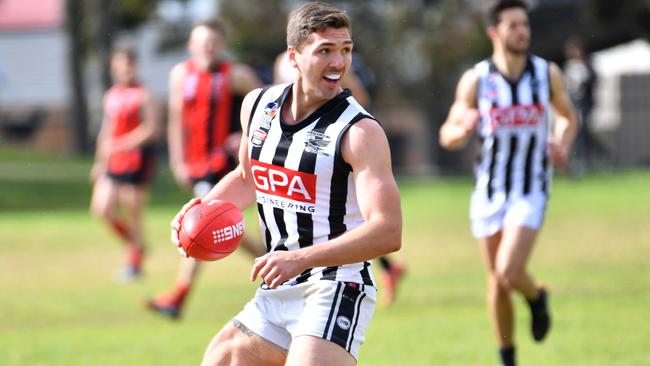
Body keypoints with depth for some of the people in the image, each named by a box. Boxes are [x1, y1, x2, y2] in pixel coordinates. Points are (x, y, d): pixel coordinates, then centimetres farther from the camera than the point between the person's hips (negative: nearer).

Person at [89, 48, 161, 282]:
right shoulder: (111, 96, 13)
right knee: (101, 208, -2)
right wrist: (100, 162, 22)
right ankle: (134, 244, 21)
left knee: (132, 215, 0)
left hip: (135, 163, -6)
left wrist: (122, 144, -22)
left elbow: (152, 130, -17)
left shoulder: (143, 96, -9)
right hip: (113, 165, 6)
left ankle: (134, 263, 14)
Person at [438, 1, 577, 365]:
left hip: (531, 192, -1)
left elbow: (568, 116, 15)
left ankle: (537, 297, 17)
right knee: (498, 284, 8)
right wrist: (463, 130, -24)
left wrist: (563, 145, -6)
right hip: (490, 191, 1)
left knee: (509, 274, -18)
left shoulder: (548, 74, -3)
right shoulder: (475, 80, -5)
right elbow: (448, 136, 0)